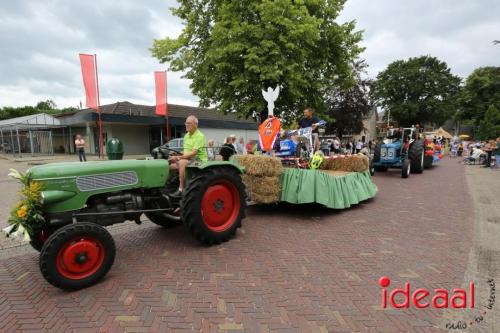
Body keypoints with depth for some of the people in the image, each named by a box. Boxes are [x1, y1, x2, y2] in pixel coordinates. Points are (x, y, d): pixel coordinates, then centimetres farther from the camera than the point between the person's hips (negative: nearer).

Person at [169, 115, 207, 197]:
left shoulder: (200, 136, -14)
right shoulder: (187, 135, 13)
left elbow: (193, 153, -24)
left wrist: (178, 157, -24)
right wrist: (176, 155, 0)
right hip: (188, 159, 9)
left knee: (182, 162, -35)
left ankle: (181, 190, -31)